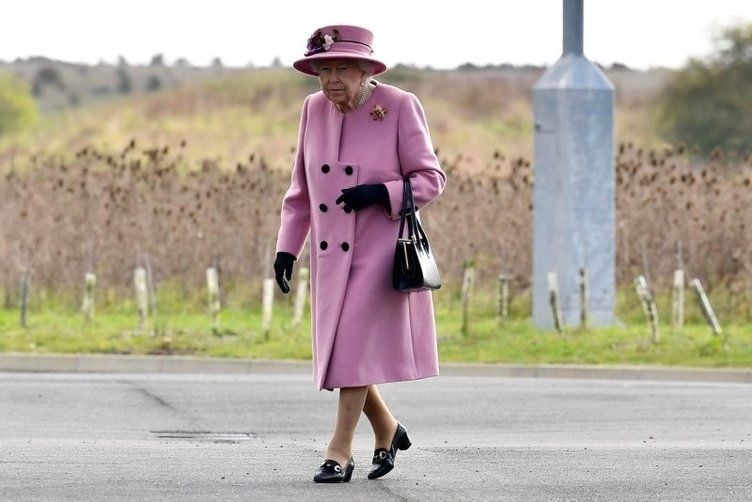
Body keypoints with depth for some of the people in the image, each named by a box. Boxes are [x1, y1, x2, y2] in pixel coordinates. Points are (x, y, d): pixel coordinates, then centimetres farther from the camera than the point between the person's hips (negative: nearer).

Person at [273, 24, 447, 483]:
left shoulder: (400, 107, -11)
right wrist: (287, 247, 7)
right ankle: (388, 430, 29)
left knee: (356, 346, -10)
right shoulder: (314, 109, 3)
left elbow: (431, 179, -8)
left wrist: (380, 194, -23)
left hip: (382, 251, -5)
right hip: (331, 254, 5)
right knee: (340, 351, 8)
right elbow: (301, 187, 12)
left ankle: (340, 452, -3)